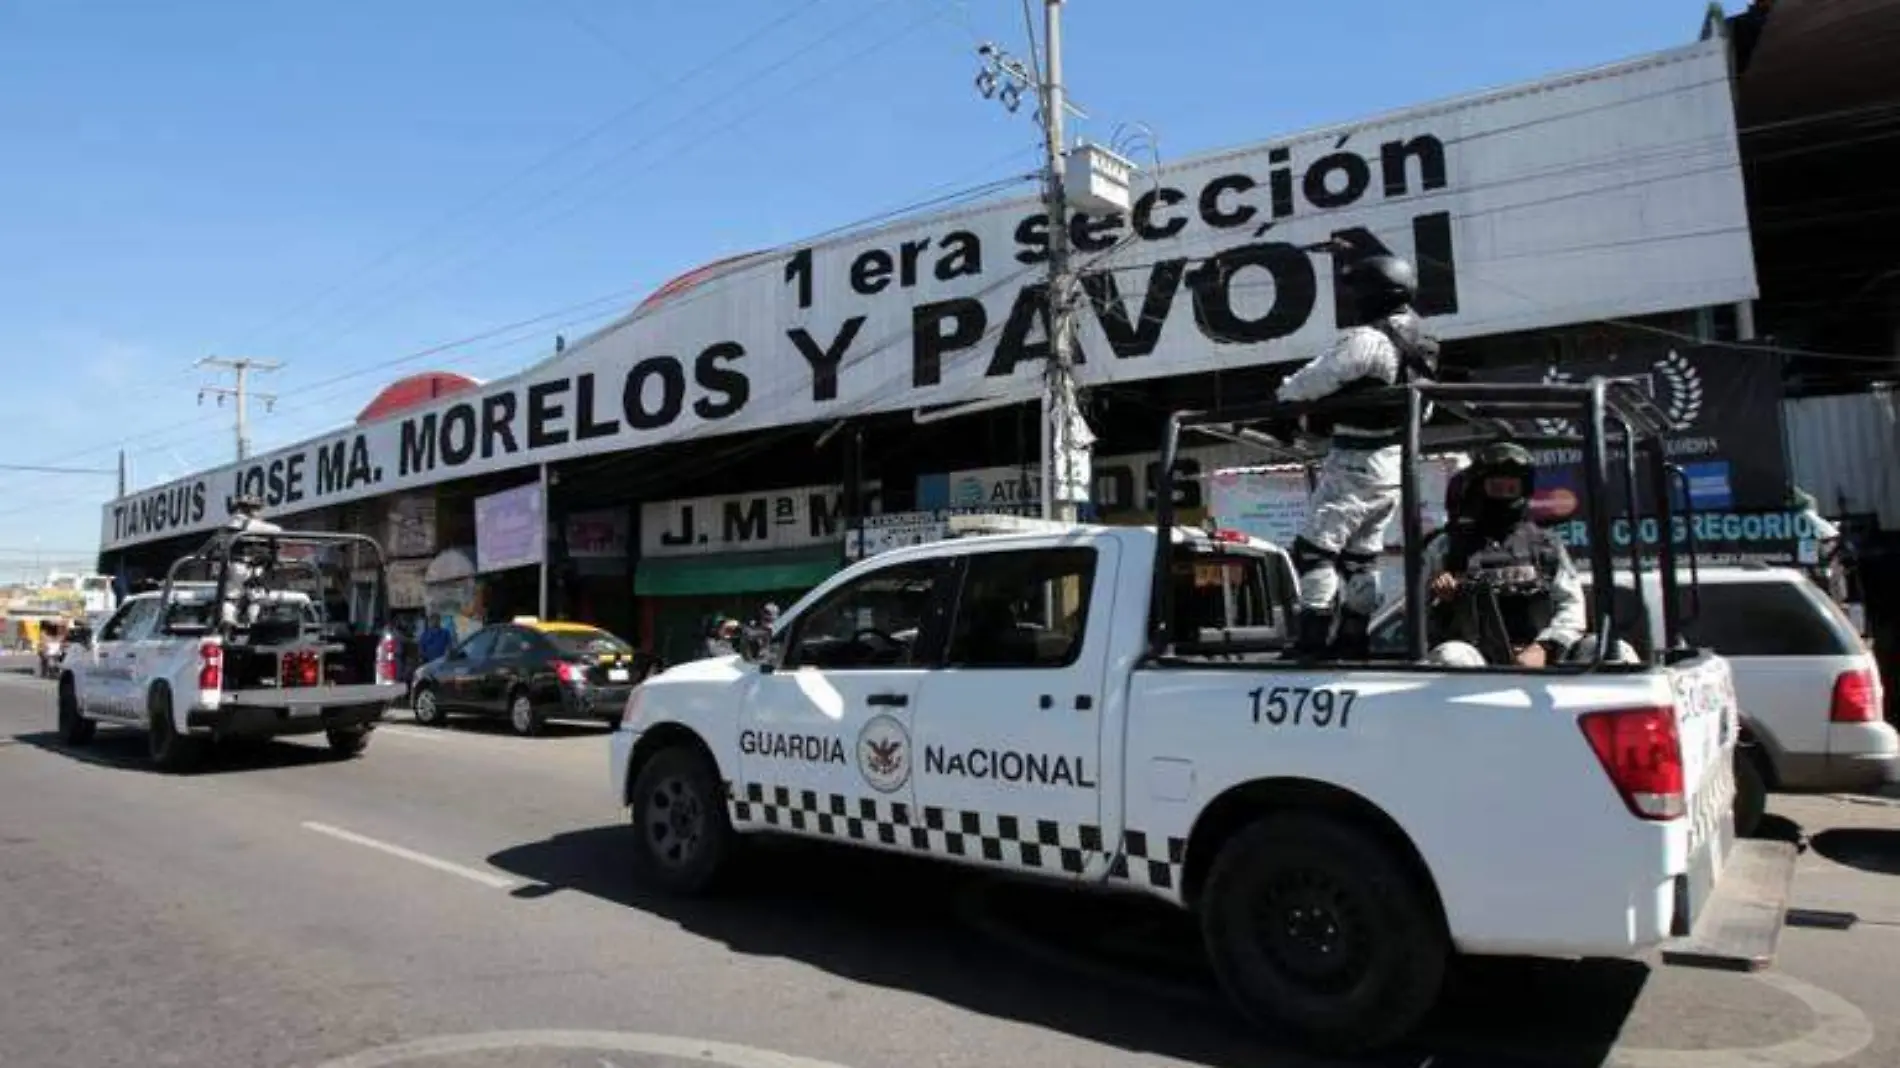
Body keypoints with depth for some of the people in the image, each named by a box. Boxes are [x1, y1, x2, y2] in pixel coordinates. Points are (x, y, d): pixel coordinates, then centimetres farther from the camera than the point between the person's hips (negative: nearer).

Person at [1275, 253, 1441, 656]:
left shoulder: (1367, 339, -19)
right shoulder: (1419, 343, 12)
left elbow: (1318, 378, -18)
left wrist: (1284, 393, 3)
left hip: (1356, 462, -10)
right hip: (1394, 464, 10)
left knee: (1314, 550, -7)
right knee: (1362, 554, 16)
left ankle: (1313, 640, -8)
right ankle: (1353, 639, 21)